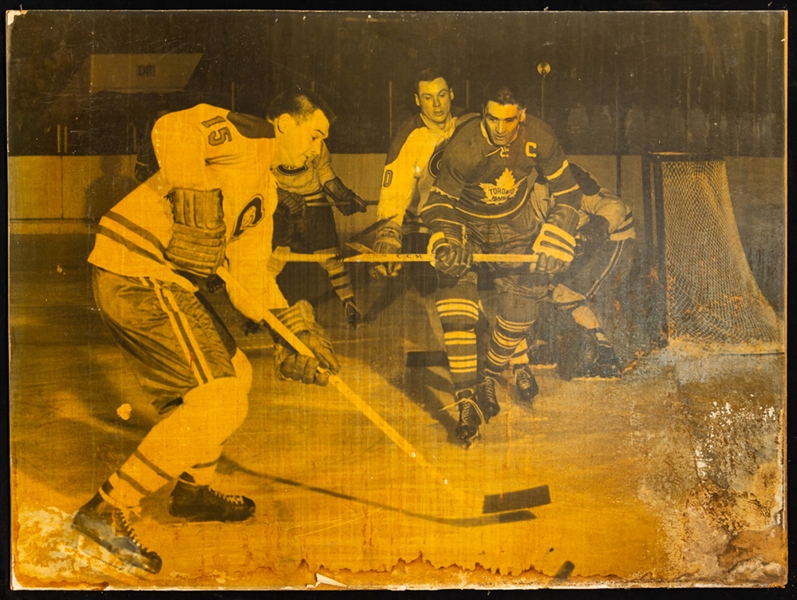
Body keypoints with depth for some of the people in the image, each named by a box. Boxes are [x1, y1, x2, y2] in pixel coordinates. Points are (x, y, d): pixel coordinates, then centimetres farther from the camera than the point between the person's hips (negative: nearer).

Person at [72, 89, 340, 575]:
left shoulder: (265, 193, 23)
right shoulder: (246, 136, -5)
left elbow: (249, 274, 18)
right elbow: (172, 130, -25)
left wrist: (293, 328, 8)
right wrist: (198, 204, -25)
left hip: (163, 280, 10)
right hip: (140, 273, -10)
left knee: (235, 375, 19)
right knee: (221, 402, -11)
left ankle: (195, 489, 35)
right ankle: (110, 509, -4)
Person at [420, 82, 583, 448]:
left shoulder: (538, 139, -18)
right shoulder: (463, 148, -26)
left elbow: (567, 193, -5)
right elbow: (439, 201, -15)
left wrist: (553, 243, -11)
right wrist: (445, 241, -33)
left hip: (515, 225, 3)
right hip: (466, 224, -3)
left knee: (520, 307, -6)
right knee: (456, 306, -20)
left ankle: (489, 378, 19)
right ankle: (467, 400, -14)